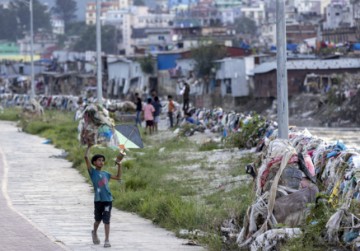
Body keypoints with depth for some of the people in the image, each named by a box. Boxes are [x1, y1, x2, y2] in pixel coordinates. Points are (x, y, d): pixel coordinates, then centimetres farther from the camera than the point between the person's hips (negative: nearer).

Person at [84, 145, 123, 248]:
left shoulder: (105, 174, 14)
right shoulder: (93, 172, 1)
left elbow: (118, 177, 23)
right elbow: (86, 157, -8)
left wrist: (119, 165, 17)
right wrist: (89, 146, -6)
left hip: (108, 199, 2)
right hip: (98, 199, -2)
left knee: (106, 220, -3)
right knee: (98, 219, 13)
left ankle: (107, 240, -1)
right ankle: (94, 233, 41)